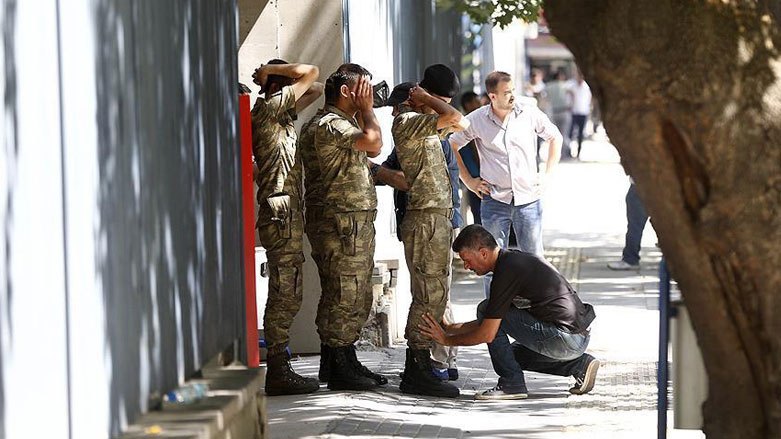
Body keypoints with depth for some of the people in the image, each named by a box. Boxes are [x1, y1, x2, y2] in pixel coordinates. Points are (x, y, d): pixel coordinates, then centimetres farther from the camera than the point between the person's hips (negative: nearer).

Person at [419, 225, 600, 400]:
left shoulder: (507, 272, -15)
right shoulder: (514, 258, 16)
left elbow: (487, 334, -13)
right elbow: (493, 321, 26)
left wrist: (447, 339, 1)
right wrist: (451, 328, 24)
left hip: (564, 338, -10)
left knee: (485, 309, -5)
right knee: (515, 354, 29)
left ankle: (512, 384, -1)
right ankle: (579, 365, 15)